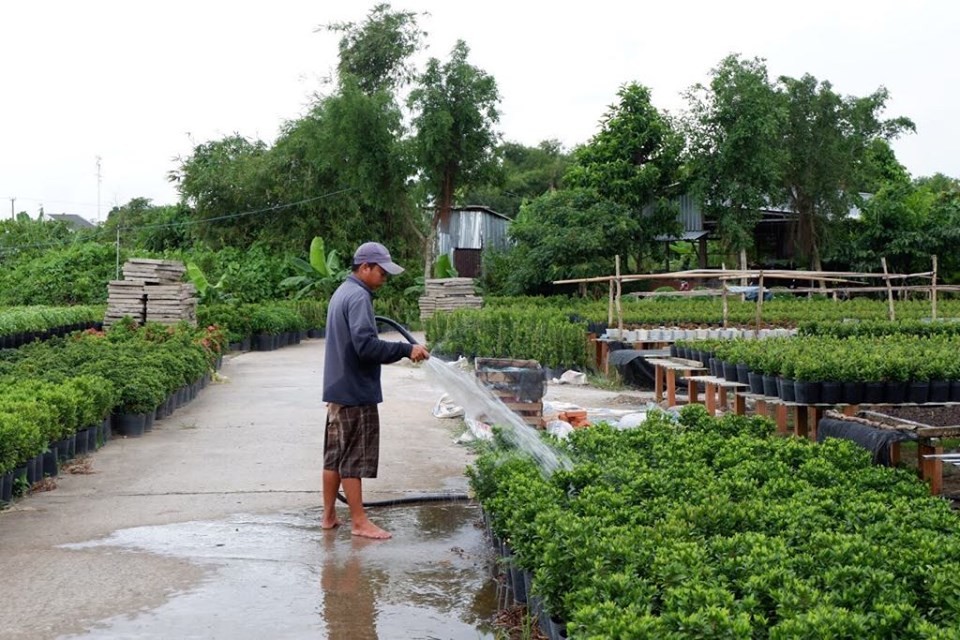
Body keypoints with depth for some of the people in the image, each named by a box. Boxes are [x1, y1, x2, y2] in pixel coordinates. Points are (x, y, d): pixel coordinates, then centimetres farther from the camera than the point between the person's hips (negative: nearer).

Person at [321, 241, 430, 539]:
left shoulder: (342, 292, 16)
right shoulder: (358, 297, -17)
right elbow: (366, 345, -27)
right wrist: (406, 350, -23)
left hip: (338, 388, 10)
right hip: (355, 391, -10)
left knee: (335, 455, 14)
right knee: (354, 459, -2)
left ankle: (329, 515, 22)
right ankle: (359, 522, 6)